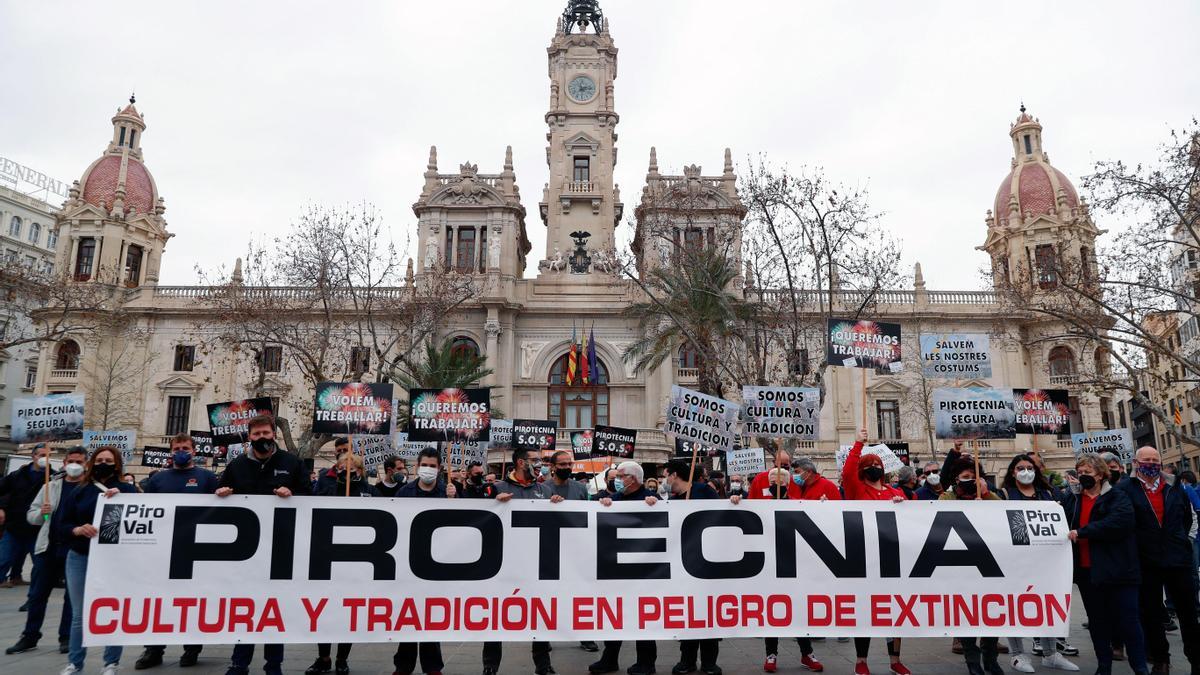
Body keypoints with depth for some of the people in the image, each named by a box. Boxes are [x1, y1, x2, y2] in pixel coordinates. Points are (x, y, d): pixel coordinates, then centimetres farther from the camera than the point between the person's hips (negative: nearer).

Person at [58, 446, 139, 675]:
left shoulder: (127, 489, 3)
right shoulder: (80, 491, 8)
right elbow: (62, 526, 5)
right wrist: (77, 530, -16)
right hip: (80, 559, 2)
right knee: (79, 614, 6)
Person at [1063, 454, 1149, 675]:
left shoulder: (1117, 497, -3)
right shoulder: (1071, 499, 11)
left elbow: (1119, 522, -21)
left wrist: (1081, 532, -23)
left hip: (1116, 568, -4)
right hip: (1086, 570, 4)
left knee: (1127, 619, 1)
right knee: (1097, 620, 13)